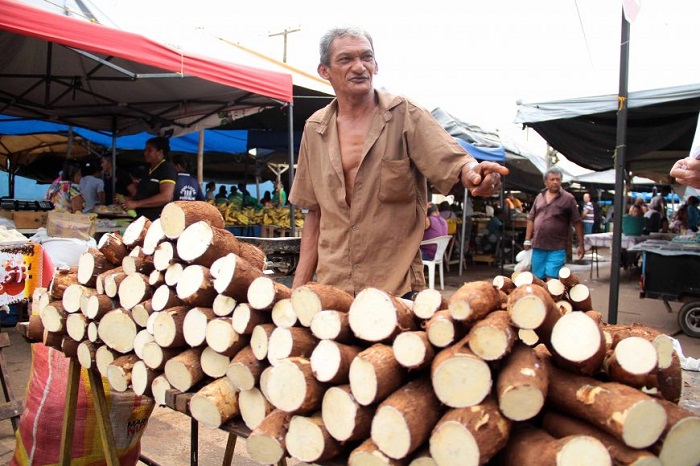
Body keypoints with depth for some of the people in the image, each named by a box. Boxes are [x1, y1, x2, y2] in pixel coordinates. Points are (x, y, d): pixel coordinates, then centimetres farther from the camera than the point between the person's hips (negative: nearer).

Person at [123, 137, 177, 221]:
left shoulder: (167, 168, -9)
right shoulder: (148, 170, 18)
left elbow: (166, 196, -22)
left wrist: (136, 203, -19)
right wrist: (130, 199, 8)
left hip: (158, 221, -8)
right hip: (142, 219, 8)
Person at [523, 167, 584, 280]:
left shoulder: (568, 198, -3)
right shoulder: (539, 197, 11)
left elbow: (577, 223, -3)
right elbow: (531, 219, 14)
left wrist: (581, 245, -5)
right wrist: (527, 240, 9)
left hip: (557, 248, -4)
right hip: (538, 246, 5)